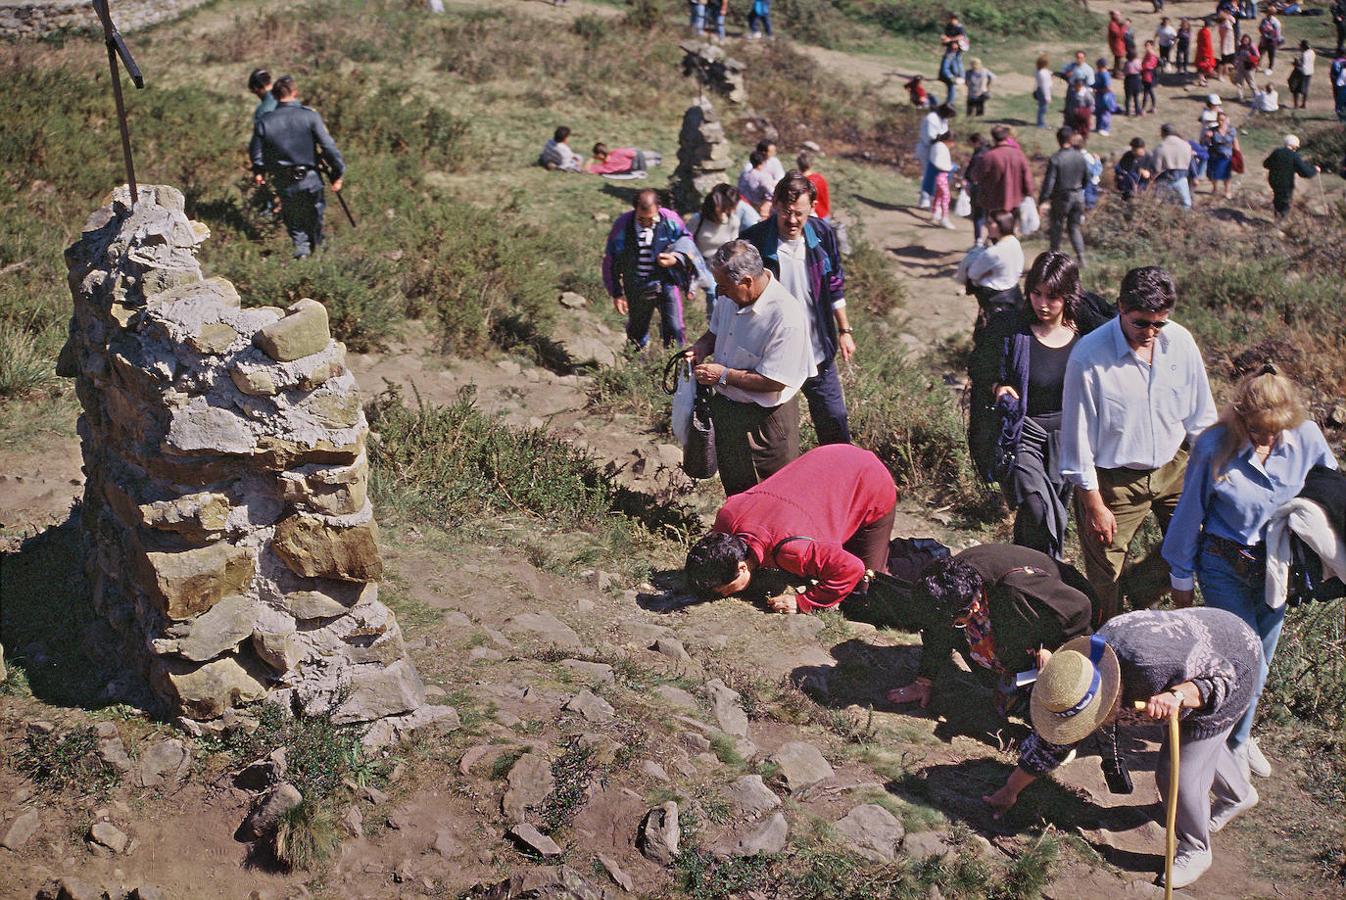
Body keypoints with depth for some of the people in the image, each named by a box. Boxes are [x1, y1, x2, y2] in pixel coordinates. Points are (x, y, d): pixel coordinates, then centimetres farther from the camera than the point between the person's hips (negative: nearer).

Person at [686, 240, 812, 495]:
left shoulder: (786, 317, -31)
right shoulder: (729, 296, -7)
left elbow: (774, 382, -28)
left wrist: (724, 376, -22)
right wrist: (703, 346, -7)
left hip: (765, 417, -7)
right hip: (724, 406, 7)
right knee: (733, 486, 25)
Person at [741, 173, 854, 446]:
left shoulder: (823, 235, -6)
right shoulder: (753, 241, -18)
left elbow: (835, 288, 8)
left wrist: (845, 331, 9)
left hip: (817, 350, 3)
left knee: (834, 419, 15)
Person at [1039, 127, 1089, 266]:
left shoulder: (1055, 159, -18)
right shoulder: (1080, 156, -3)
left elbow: (1049, 181, -20)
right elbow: (1086, 178, 8)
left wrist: (1043, 201, -16)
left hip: (1061, 197, -4)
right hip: (1078, 196, 4)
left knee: (1057, 227, 12)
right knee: (1075, 227, 14)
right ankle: (1080, 256, 6)